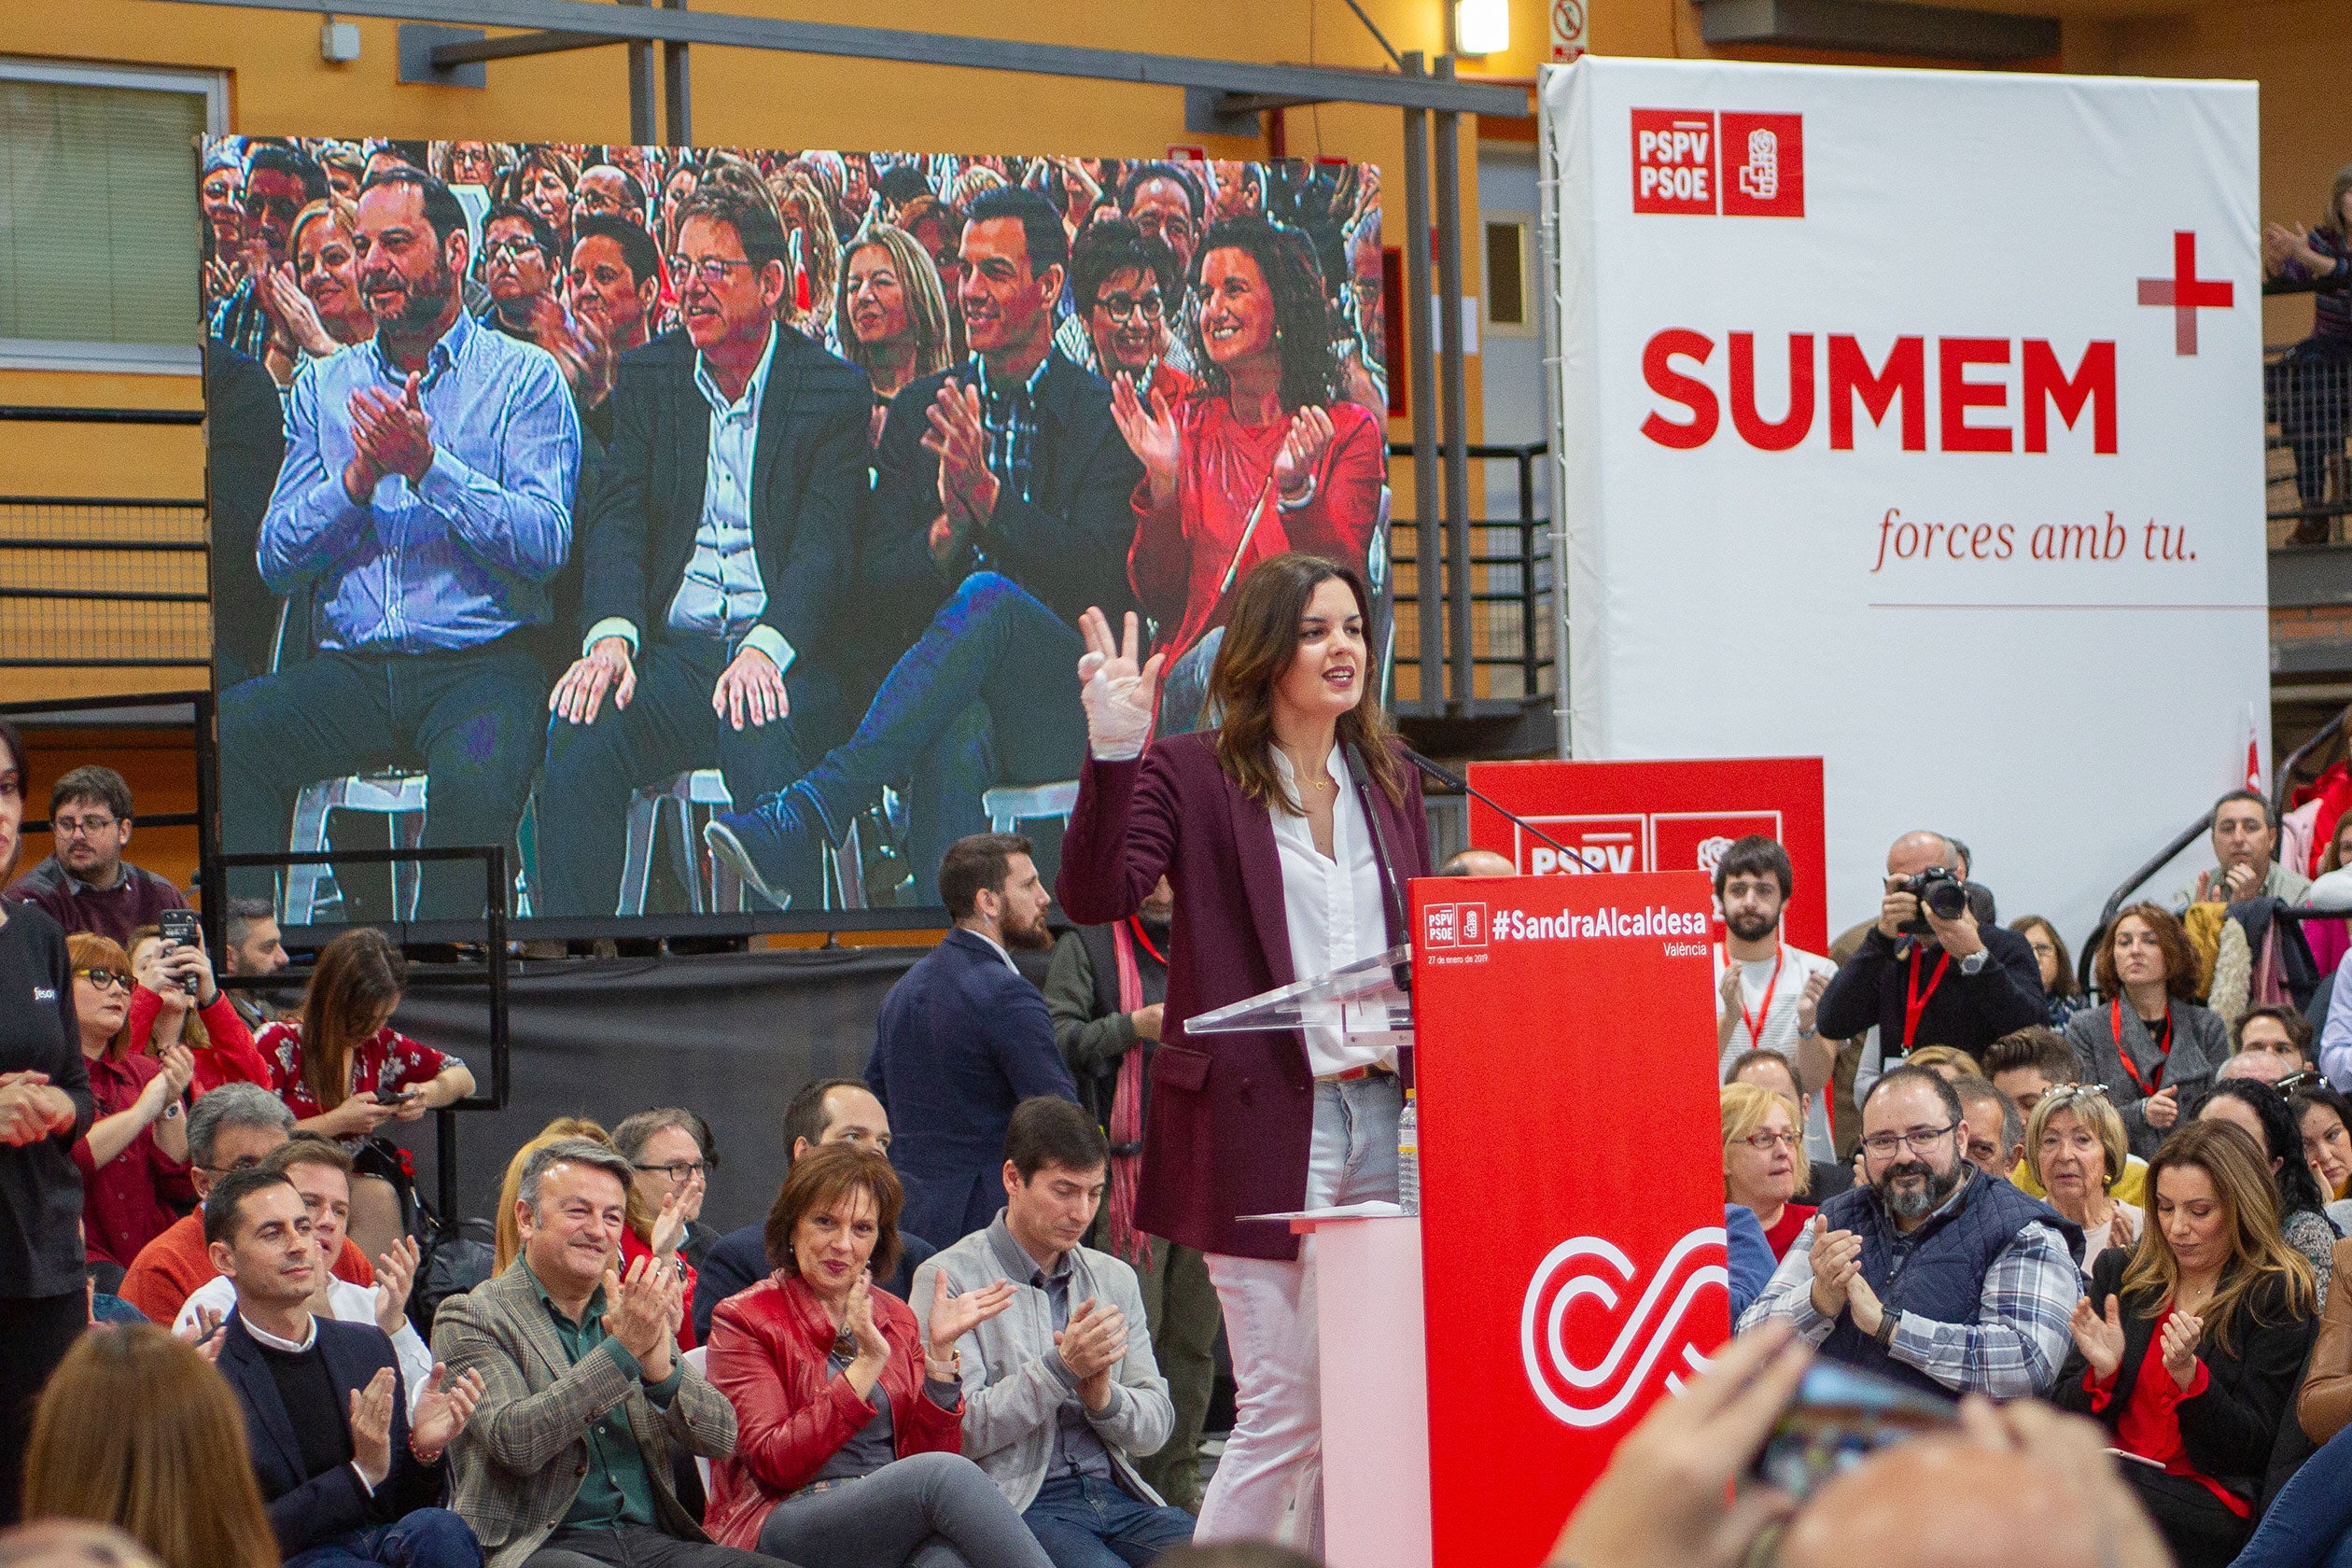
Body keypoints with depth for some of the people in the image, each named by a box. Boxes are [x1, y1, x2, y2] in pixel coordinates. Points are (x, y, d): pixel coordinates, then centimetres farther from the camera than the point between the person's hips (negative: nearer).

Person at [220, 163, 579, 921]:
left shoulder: (524, 378, 6)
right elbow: (276, 560, 8)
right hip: (348, 669, 4)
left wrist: (430, 466, -17)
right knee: (229, 728, -26)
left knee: (476, 780, -37)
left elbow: (546, 544, -7)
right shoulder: (323, 388, 17)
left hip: (481, 664, -4)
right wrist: (359, 478, -9)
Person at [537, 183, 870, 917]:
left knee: (763, 741, -36)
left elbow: (825, 546, -6)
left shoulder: (834, 391, 5)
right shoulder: (647, 377, 15)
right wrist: (610, 635, -18)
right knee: (578, 740, -28)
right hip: (670, 651, 3)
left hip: (780, 656, -2)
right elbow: (616, 520, 3)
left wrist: (763, 651, -25)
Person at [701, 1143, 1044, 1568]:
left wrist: (940, 1351, -2)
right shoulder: (743, 1321, 3)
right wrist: (867, 1364, -14)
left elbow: (926, 1452, 9)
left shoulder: (895, 1318, 18)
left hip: (896, 1524, 4)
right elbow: (776, 1463, -9)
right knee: (946, 1475, -31)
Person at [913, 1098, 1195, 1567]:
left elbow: (1157, 1425, 14)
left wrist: (1102, 1397, -7)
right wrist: (1061, 1368, -16)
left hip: (1115, 1493, 5)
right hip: (1020, 1504, -5)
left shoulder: (1115, 1279, 19)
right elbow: (959, 1430, -10)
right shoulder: (950, 1278, 0)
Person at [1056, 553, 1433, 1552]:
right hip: (1262, 1119, -6)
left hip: (1382, 1107, 6)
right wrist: (1114, 750, -26)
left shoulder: (1389, 781, 16)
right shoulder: (1194, 774, -2)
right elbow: (1095, 895, -16)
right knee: (1284, 1410, -8)